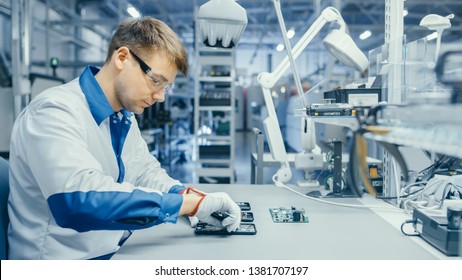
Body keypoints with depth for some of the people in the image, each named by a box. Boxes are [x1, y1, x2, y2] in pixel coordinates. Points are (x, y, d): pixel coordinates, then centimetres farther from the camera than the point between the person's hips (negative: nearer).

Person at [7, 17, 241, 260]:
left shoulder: (123, 116, 6)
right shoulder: (55, 111, -20)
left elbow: (145, 171, 14)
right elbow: (81, 200, -33)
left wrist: (191, 195, -5)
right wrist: (190, 203, -28)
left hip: (114, 252, 7)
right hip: (65, 258, -7)